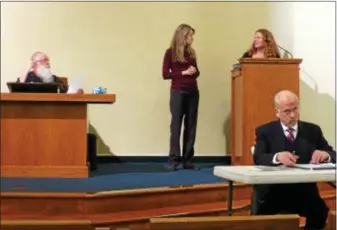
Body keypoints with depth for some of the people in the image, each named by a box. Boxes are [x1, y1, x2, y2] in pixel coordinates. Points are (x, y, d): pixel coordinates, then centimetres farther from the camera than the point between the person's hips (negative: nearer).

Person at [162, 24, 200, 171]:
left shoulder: (191, 52, 13)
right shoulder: (170, 52, -1)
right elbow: (165, 74, -5)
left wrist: (195, 72, -3)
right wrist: (183, 72, -12)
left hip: (193, 92, 5)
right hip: (178, 92, -5)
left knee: (191, 126, 3)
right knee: (176, 125, -3)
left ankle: (188, 160, 8)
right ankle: (174, 159, 1)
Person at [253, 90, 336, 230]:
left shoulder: (313, 130, 12)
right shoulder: (265, 131, 5)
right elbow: (258, 159, -10)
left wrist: (326, 155, -17)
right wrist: (277, 157, -32)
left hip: (305, 192, 2)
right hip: (273, 192, -2)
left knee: (321, 212, -27)